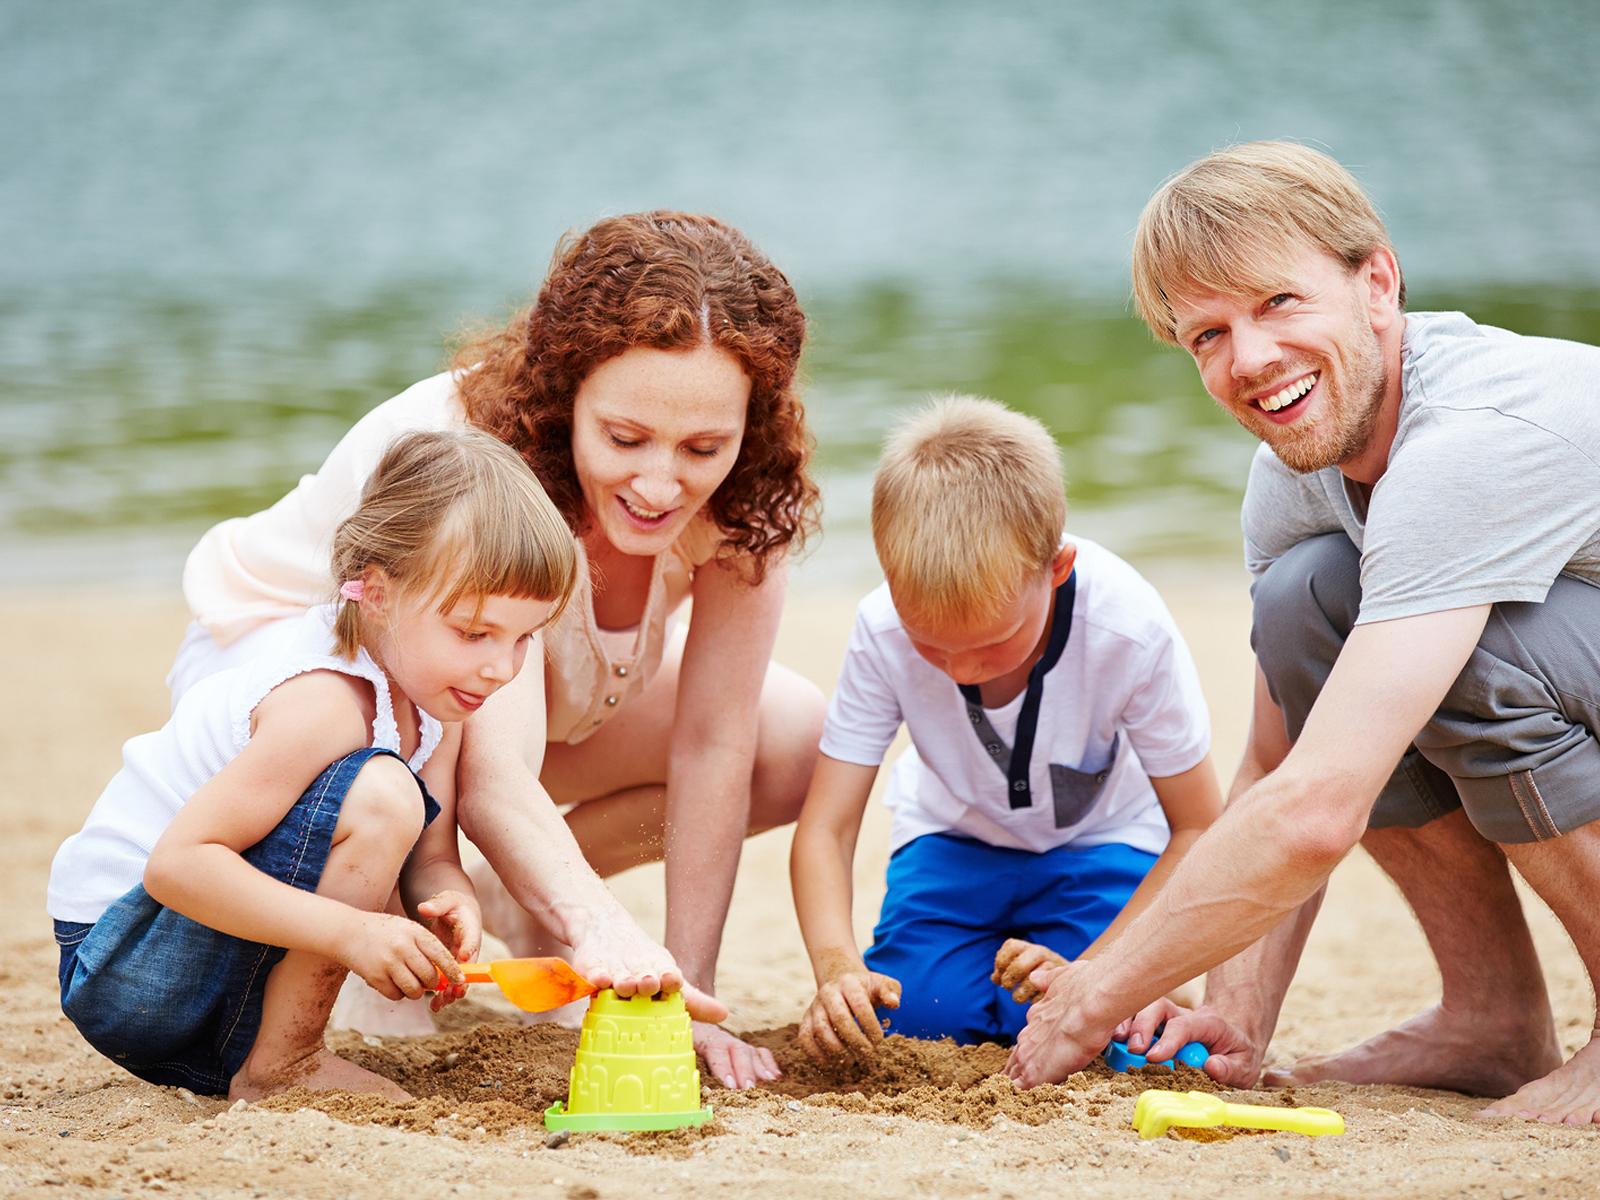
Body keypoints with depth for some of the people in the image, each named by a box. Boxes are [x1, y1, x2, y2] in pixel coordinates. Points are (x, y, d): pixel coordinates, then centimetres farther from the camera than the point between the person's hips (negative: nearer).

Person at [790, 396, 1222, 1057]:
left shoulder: (1131, 630, -34)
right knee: (916, 1011, -20)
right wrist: (837, 967, -43)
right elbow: (825, 830, -23)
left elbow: (1198, 830, -22)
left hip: (1098, 841, -2)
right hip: (957, 842, 2)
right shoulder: (882, 630, -29)